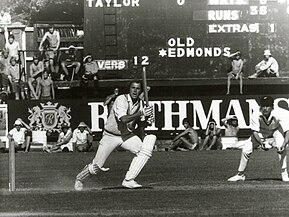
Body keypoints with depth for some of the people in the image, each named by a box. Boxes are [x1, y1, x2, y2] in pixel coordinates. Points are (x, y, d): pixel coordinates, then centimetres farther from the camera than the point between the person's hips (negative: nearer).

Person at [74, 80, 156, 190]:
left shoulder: (140, 103, -2)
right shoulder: (121, 100, -22)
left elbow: (141, 125, 3)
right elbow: (123, 119, -35)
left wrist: (147, 119, -19)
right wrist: (141, 113, -40)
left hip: (127, 135, 5)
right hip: (111, 136, -5)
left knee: (145, 150, -20)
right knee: (97, 167, -2)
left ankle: (128, 180, -15)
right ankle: (80, 178, 32)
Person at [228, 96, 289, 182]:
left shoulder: (278, 114, -35)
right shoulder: (256, 116, -30)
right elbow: (255, 132, -26)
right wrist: (262, 143, -45)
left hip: (275, 132, -2)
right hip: (260, 135, 2)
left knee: (281, 147, -31)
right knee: (245, 150, -7)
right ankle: (240, 174, 14)